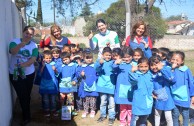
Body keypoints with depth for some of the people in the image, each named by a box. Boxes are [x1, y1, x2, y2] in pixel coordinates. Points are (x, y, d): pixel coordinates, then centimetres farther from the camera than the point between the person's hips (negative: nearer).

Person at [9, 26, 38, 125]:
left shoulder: (34, 45, -4)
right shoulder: (15, 41, -9)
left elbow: (33, 59, -16)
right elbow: (13, 52, -30)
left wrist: (22, 65, -34)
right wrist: (22, 43, -48)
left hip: (29, 74, 2)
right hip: (15, 74, -2)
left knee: (27, 95, 15)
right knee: (22, 95, 2)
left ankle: (26, 116, 37)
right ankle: (27, 116, 19)